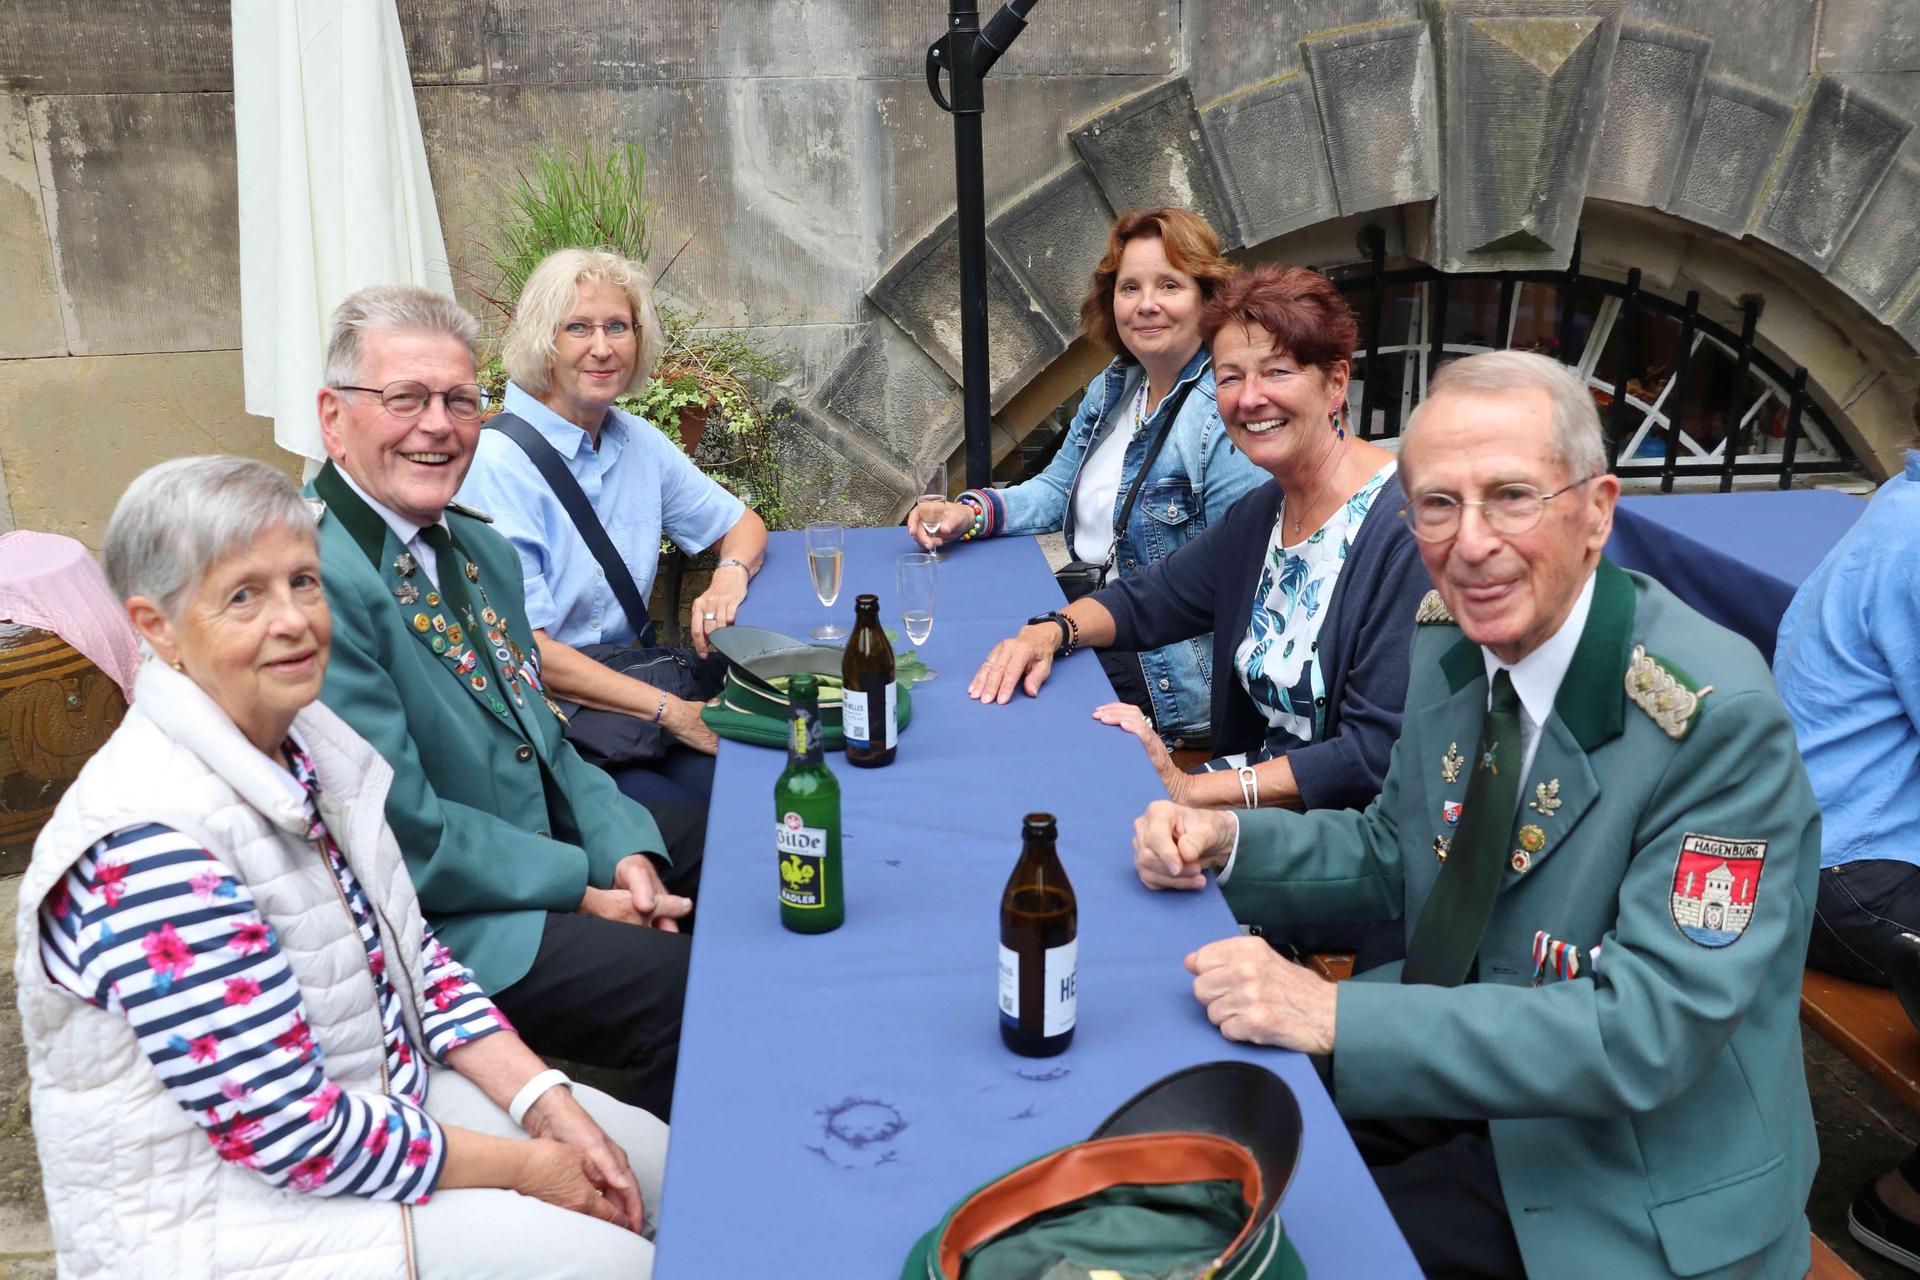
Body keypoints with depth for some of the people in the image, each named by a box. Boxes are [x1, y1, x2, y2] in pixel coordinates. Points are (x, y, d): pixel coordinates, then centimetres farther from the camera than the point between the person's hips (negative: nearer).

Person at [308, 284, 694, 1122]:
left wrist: (625, 853, -3)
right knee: (681, 990, -24)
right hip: (429, 918, -10)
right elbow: (404, 833, -22)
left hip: (548, 840, 10)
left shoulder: (479, 548, 10)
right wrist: (582, 891, -16)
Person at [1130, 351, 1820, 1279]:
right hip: (1458, 1080, 6)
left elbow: (1647, 1033, -27)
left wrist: (1336, 1016, -32)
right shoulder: (1448, 641, -4)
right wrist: (1226, 845, -9)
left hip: (1635, 1202, -6)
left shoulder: (1715, 716, -24)